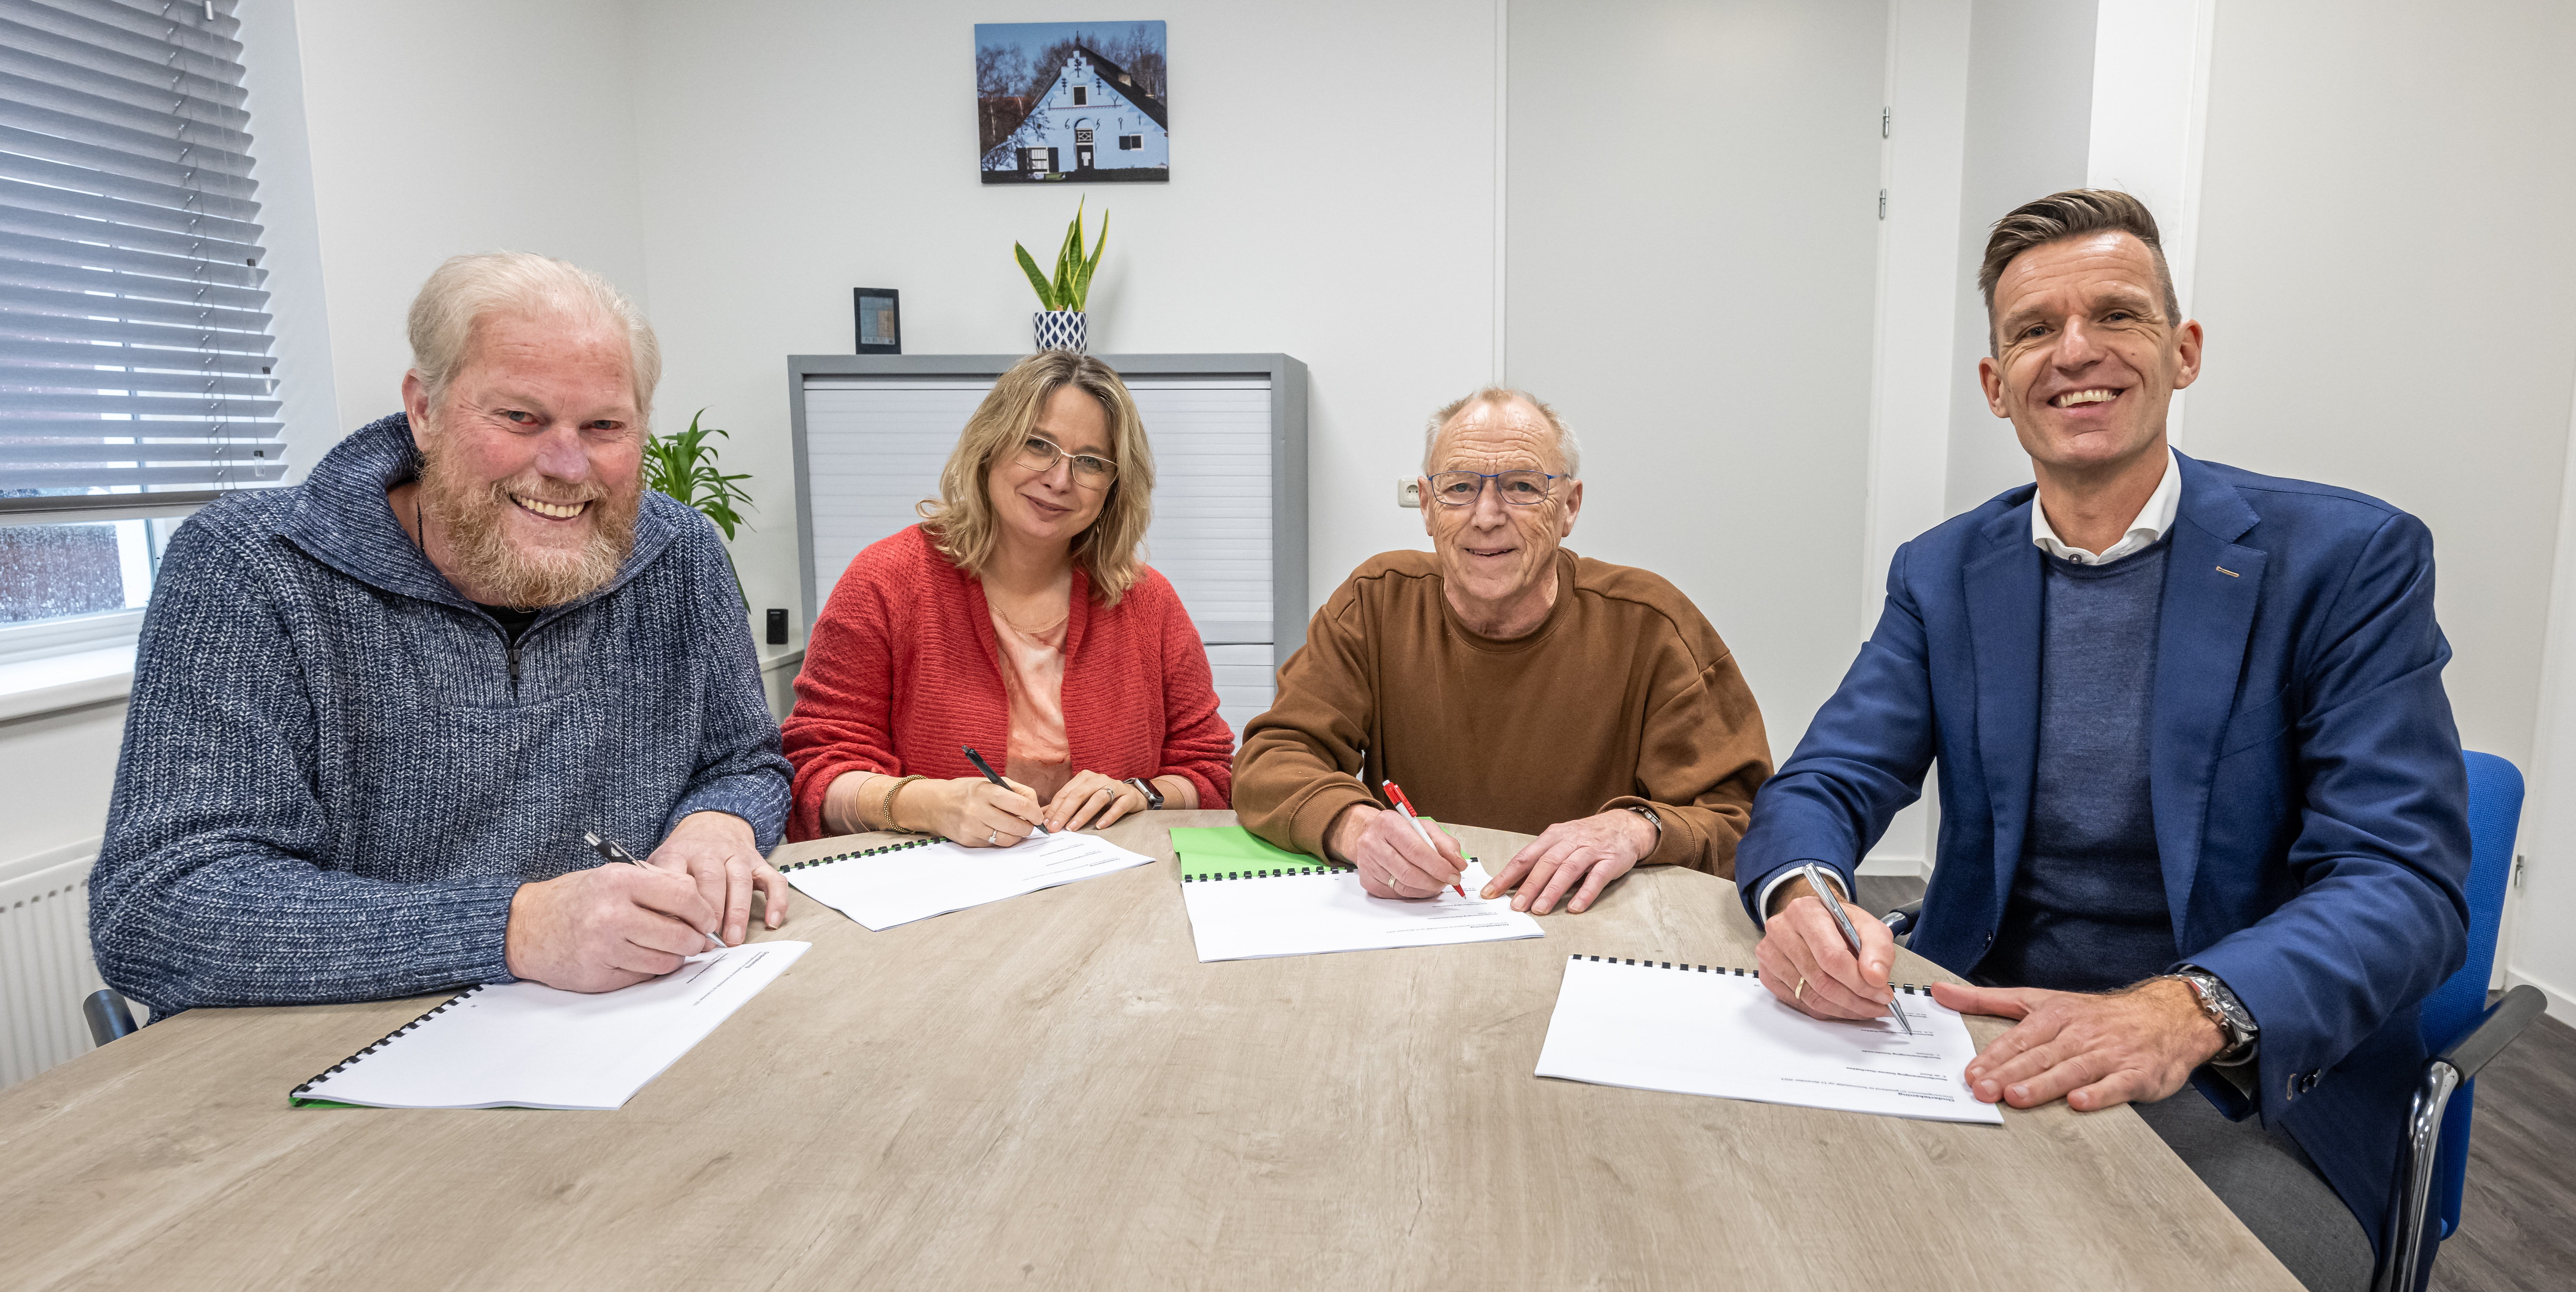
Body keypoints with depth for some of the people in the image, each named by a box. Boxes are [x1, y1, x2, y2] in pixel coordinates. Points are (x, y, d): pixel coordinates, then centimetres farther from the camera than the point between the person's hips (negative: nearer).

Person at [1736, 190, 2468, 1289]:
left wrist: (2190, 1011, -33)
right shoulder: (1942, 573, 6)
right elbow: (1826, 785, -1)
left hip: (2253, 1083, -2)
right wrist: (1803, 895, -26)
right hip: (1988, 1036, 3)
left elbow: (2405, 879, -13)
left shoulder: (2348, 556, -4)